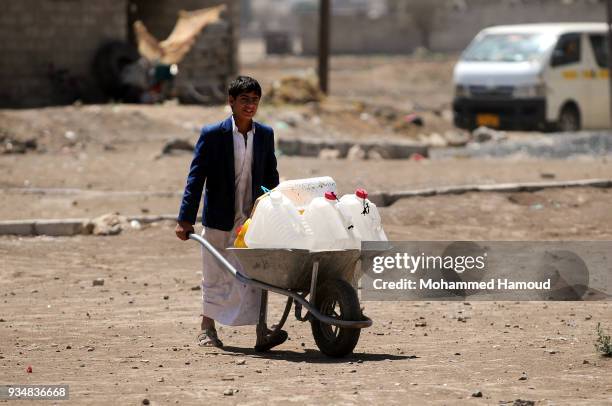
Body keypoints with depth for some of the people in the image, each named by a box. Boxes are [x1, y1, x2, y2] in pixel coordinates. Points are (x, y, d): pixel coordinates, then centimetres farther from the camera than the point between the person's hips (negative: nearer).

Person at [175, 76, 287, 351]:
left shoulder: (265, 135, 3)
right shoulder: (212, 135, -8)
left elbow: (271, 177, 13)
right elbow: (196, 178, -8)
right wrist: (185, 219, -12)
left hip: (253, 219, 2)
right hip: (219, 219, -2)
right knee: (215, 277, 9)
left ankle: (261, 333, -11)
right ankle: (207, 329, 25)